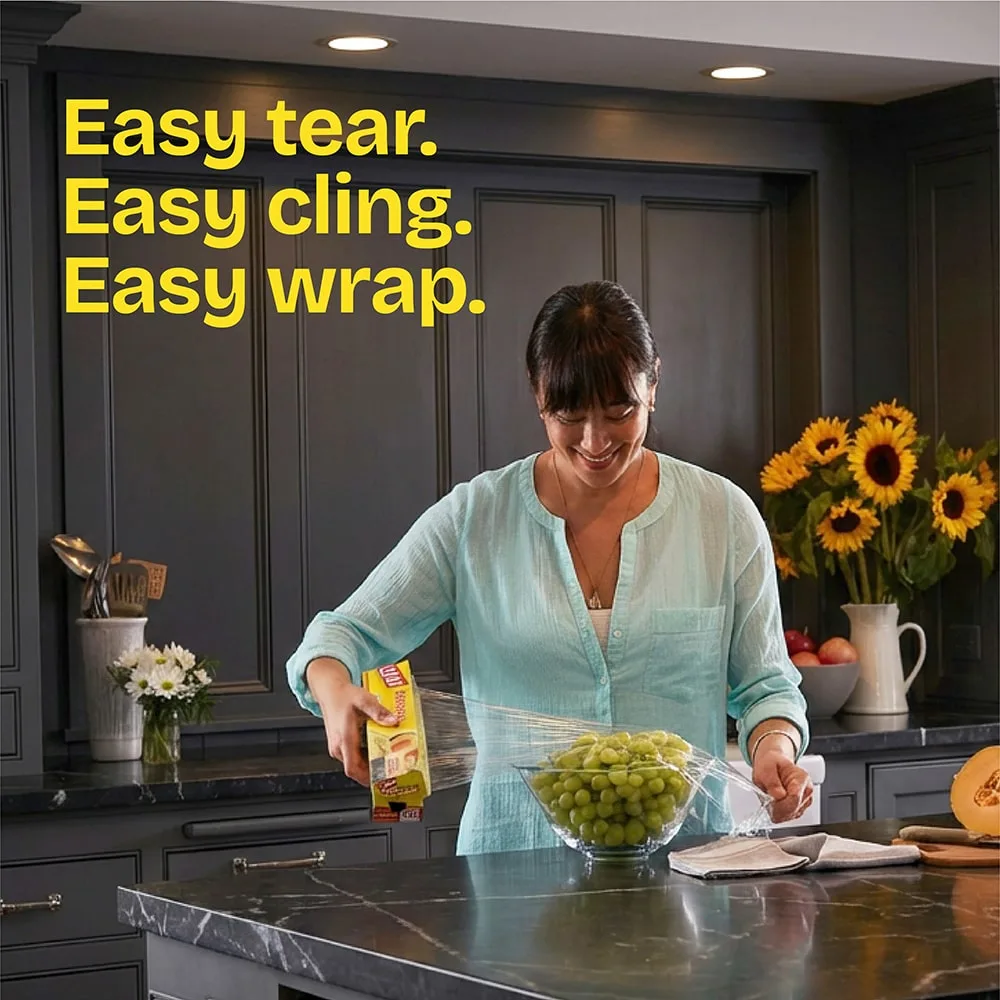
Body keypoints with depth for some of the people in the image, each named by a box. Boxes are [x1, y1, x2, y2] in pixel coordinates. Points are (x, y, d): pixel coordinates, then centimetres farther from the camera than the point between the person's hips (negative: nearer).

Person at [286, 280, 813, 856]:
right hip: (518, 857, 1)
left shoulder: (723, 517, 7)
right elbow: (342, 633, 7)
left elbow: (763, 686, 13)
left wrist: (774, 749, -8)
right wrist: (336, 692, -16)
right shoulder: (474, 519, 5)